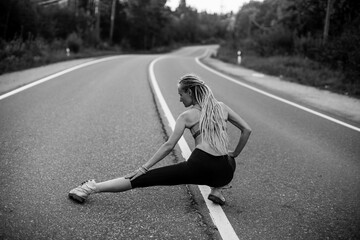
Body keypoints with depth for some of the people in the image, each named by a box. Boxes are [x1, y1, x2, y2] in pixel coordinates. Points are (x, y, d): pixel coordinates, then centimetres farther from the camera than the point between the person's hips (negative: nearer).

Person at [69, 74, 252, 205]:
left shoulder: (187, 115, 7)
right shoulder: (221, 107, 17)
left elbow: (169, 146, 2)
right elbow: (247, 130, 17)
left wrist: (144, 167, 6)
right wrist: (234, 154, 28)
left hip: (199, 167, -4)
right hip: (225, 173, 4)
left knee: (143, 179, 1)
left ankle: (92, 188, -2)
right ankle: (216, 190, 23)